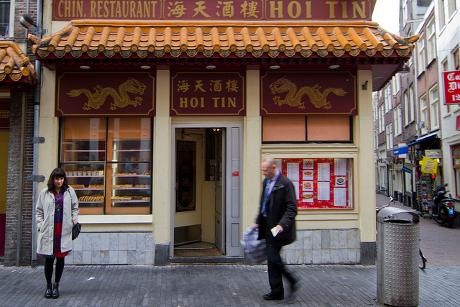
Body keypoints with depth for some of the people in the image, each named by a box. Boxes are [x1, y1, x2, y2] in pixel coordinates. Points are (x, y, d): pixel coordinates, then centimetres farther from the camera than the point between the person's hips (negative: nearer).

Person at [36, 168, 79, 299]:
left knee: (60, 258, 6)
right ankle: (48, 285, 21)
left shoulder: (69, 191, 6)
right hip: (48, 230, -1)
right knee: (49, 259, 3)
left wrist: (75, 219, -1)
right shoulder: (45, 192, 4)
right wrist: (40, 225, -1)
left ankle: (56, 285, 21)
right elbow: (39, 211, 8)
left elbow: (75, 207, 14)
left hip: (64, 231, 1)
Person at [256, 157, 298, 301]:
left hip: (277, 228, -8)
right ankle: (292, 281, 27)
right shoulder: (266, 182, 11)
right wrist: (258, 221, 18)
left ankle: (277, 292, 11)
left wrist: (281, 225, -29)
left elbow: (292, 209, -19)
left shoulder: (285, 183, -16)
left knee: (272, 258, -4)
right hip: (268, 226, 8)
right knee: (273, 258, 12)